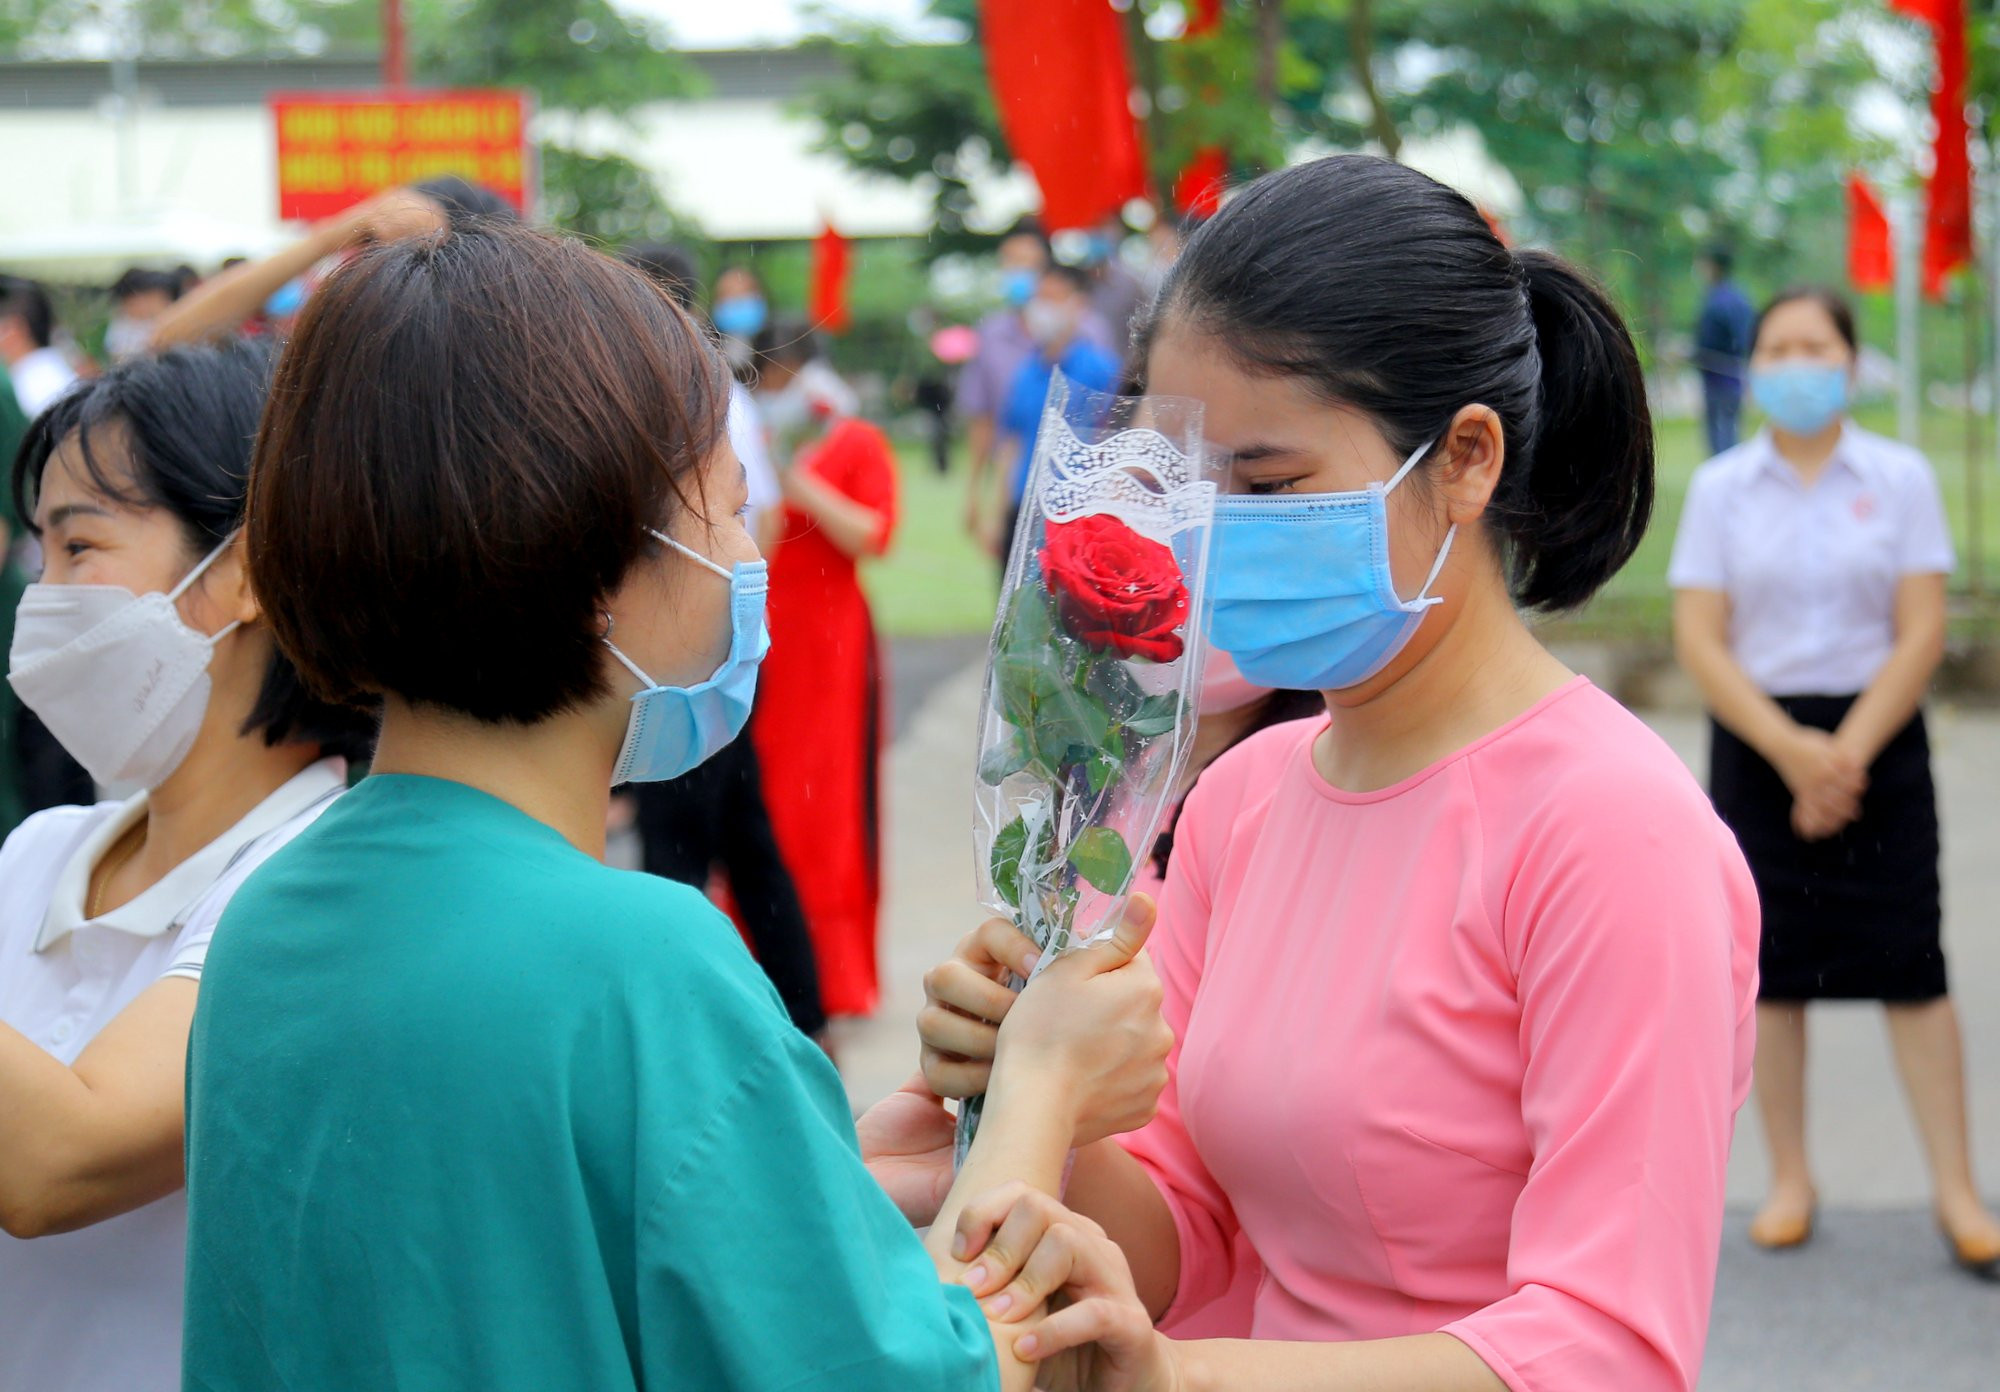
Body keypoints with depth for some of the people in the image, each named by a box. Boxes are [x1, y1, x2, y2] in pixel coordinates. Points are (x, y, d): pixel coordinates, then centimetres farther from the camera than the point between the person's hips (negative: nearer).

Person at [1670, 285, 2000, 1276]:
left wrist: (1846, 753, -12)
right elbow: (1700, 640, -3)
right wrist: (1792, 750, -14)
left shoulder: (1901, 478, 1)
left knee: (1910, 967, -3)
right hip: (1756, 740, 1)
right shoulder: (1719, 488, 2)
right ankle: (1789, 1180, 16)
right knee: (1772, 968, 4)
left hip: (1877, 737, -1)